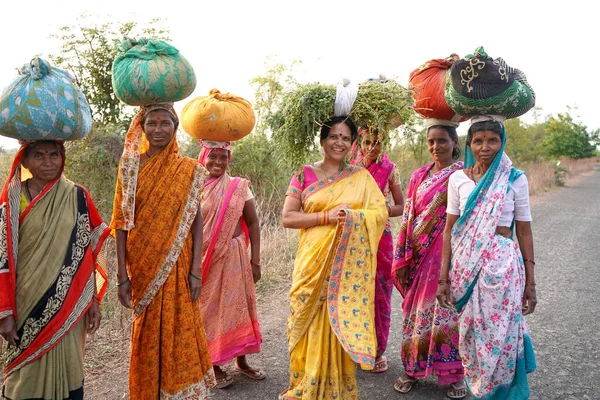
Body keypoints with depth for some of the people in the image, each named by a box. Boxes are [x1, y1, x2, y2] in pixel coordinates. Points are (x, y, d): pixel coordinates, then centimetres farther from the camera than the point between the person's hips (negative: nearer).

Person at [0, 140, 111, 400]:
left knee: (65, 369, 9)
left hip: (67, 305, 0)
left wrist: (94, 300, -2)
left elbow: (89, 252, 0)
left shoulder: (77, 197, -2)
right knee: (26, 373, 9)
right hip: (26, 305, 0)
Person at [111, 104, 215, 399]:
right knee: (147, 332, 11)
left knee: (180, 329, 6)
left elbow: (196, 220, -1)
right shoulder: (131, 166, 0)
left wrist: (196, 270, -7)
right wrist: (123, 275, -6)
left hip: (177, 264, 0)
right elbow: (122, 222, -1)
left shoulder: (189, 169, 0)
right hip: (143, 265, 1)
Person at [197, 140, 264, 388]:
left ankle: (241, 361, 29)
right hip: (205, 259, -1)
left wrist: (255, 260, -2)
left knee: (237, 305, 11)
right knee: (209, 308, 8)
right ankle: (215, 366, 24)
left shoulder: (239, 187, 0)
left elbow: (253, 223, 2)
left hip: (235, 256, 2)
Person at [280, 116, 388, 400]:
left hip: (349, 266, 1)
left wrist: (349, 216, -18)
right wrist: (326, 217, -16)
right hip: (314, 264, 0)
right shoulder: (304, 175, 3)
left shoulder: (362, 177, 7)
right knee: (313, 324, 4)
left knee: (344, 323, 7)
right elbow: (288, 217, -3)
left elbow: (381, 213, 0)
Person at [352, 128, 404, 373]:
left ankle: (378, 350, 21)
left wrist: (387, 210, -16)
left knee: (380, 293, 4)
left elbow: (401, 206, 3)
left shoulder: (389, 169, 2)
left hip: (380, 238, 0)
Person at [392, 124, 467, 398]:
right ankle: (413, 368, 26)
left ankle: (453, 374, 21)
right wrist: (402, 260, 4)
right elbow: (408, 217, 7)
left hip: (450, 252, -4)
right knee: (416, 309, 10)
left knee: (447, 310, 4)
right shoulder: (419, 176, 9)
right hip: (420, 254, 4)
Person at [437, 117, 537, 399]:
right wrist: (443, 278, 1)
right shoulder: (458, 179, 1)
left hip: (502, 265, -2)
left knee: (499, 334, 2)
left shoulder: (515, 179, -2)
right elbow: (449, 230, 3)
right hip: (465, 265, 2)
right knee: (469, 333, 11)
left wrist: (530, 283, 1)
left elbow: (524, 232, 1)